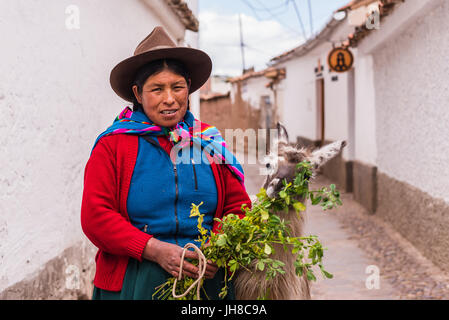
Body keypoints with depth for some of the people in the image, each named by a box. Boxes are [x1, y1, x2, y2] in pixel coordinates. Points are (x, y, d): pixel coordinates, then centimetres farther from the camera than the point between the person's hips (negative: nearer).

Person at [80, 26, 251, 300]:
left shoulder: (209, 142, 8)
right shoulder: (113, 145, -1)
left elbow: (238, 205, 7)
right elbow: (95, 216, -7)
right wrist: (155, 250, -19)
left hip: (207, 278, 3)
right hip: (135, 283, -2)